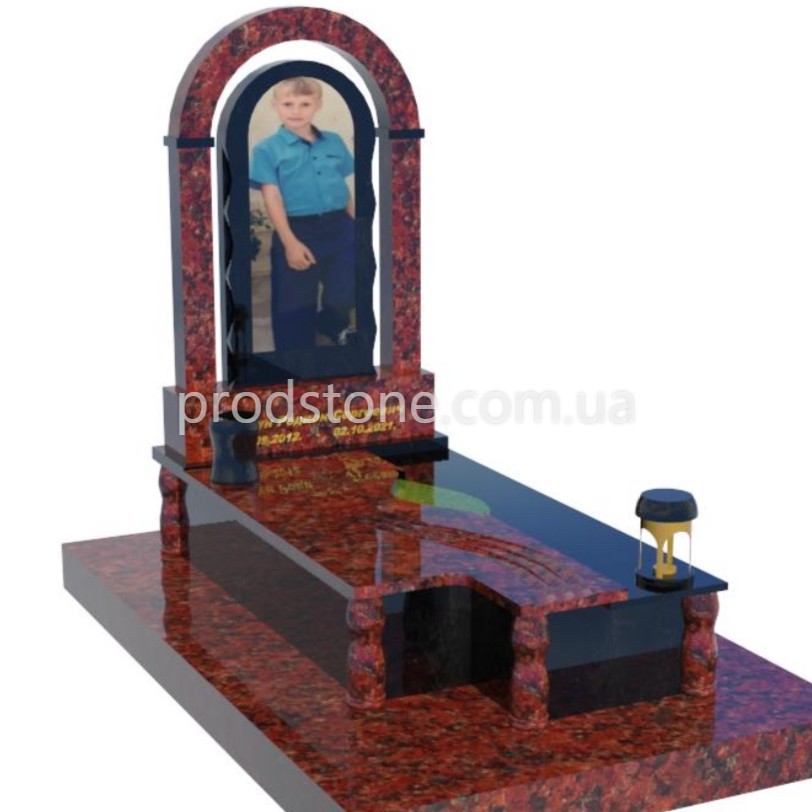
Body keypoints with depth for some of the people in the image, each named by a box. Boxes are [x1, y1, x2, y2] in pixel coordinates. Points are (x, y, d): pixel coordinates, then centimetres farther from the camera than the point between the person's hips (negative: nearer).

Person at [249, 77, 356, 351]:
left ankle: (334, 327, 41)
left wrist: (356, 226, 12)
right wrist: (290, 242, -16)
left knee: (345, 295, 10)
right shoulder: (268, 149, -5)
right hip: (298, 231, -3)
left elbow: (345, 188, 13)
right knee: (295, 304, 6)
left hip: (340, 228, 3)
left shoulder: (334, 142, 7)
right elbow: (272, 198, -10)